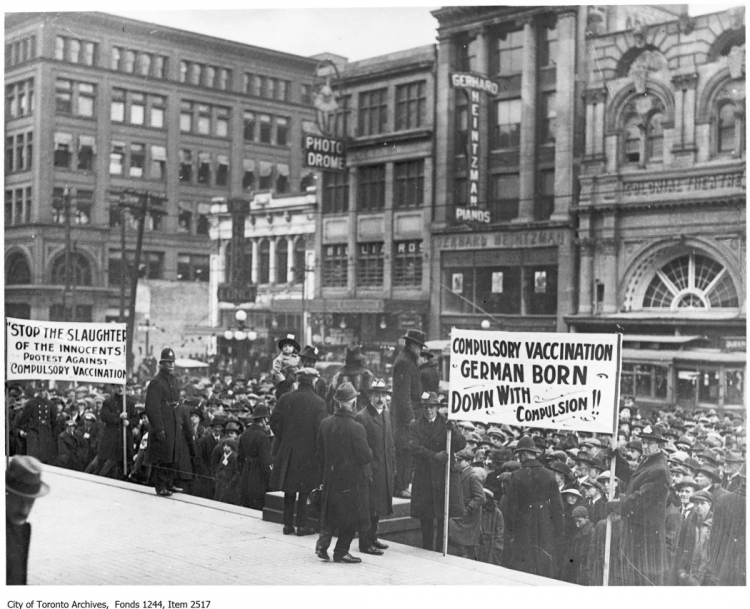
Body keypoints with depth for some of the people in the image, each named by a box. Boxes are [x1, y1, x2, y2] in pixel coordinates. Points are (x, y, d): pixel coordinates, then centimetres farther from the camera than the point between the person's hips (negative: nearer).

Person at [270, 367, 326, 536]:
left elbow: (274, 421, -1)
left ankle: (288, 524, 16)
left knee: (289, 489, 13)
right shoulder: (318, 403, -11)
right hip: (308, 452, -3)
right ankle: (302, 525, 9)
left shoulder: (285, 399, -1)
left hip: (287, 452, 3)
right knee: (304, 490, 7)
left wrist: (283, 441, 10)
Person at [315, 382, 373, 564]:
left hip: (331, 478, 5)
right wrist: (369, 451, 5)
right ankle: (341, 552, 11)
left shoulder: (325, 424, -2)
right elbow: (366, 457, -18)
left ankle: (323, 544, 6)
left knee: (330, 513, 19)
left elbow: (320, 454, 8)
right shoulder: (356, 428, -21)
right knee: (352, 515, 8)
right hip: (352, 479, -5)